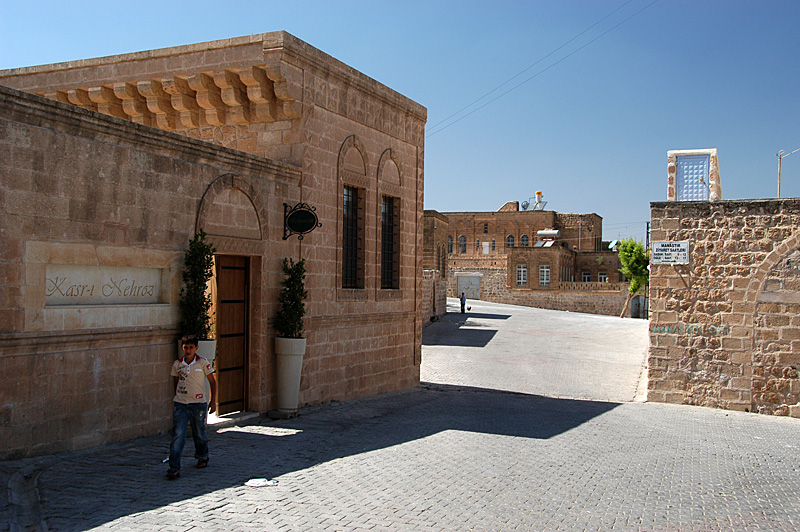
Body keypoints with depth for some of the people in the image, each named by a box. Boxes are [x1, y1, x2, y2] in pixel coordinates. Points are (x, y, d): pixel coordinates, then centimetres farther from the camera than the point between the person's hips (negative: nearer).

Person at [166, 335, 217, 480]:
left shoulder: (203, 363, -4)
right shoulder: (177, 364, 4)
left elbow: (212, 382, 2)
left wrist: (213, 401, -2)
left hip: (198, 404, -1)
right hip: (181, 404, 1)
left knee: (199, 433, 11)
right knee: (178, 435, -10)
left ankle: (202, 456, 40)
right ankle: (174, 469, -10)